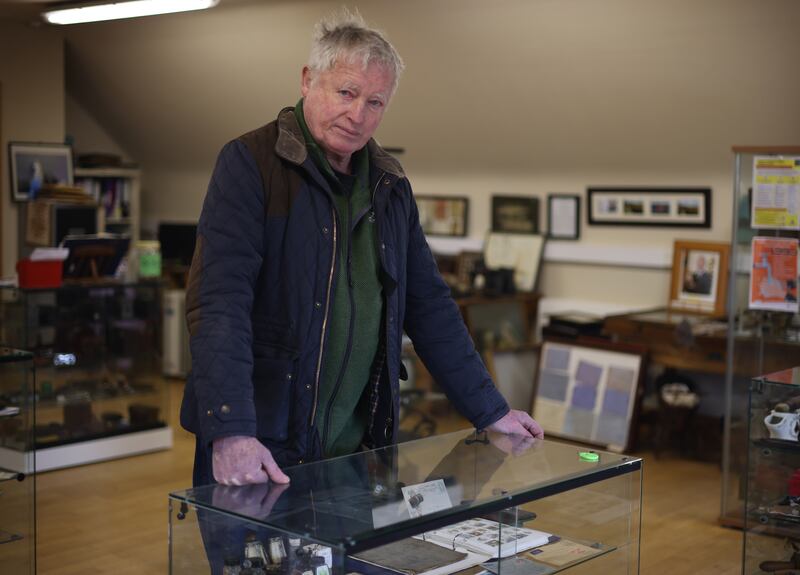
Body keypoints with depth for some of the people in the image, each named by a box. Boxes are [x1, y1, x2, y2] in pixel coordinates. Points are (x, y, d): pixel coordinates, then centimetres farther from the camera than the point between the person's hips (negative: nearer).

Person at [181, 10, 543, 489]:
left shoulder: (390, 184, 10)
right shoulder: (251, 162, -9)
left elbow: (429, 306, 15)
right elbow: (219, 302, -19)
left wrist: (490, 412, 13)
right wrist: (231, 431, -29)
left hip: (358, 446, 5)